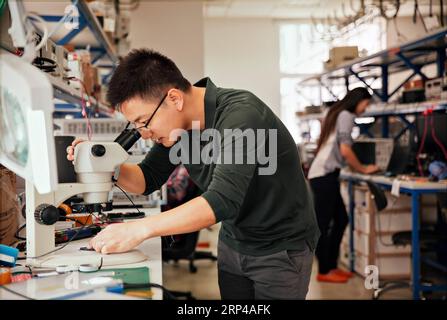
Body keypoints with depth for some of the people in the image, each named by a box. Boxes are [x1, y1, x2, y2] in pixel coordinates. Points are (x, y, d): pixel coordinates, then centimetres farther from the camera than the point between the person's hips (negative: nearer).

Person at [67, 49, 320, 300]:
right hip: (233, 242, 6)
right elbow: (148, 180, 6)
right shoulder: (177, 124, -7)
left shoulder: (240, 113, -29)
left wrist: (140, 229, -41)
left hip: (282, 248, -6)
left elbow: (222, 201, -39)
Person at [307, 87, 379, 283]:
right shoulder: (346, 115, -8)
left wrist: (359, 168, 14)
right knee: (323, 225, -4)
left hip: (325, 175, 10)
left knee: (341, 219, 13)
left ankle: (331, 266, 18)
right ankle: (324, 272, 3)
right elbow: (345, 151, -14)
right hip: (324, 175, -10)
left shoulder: (338, 114, 22)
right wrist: (363, 170, -2)